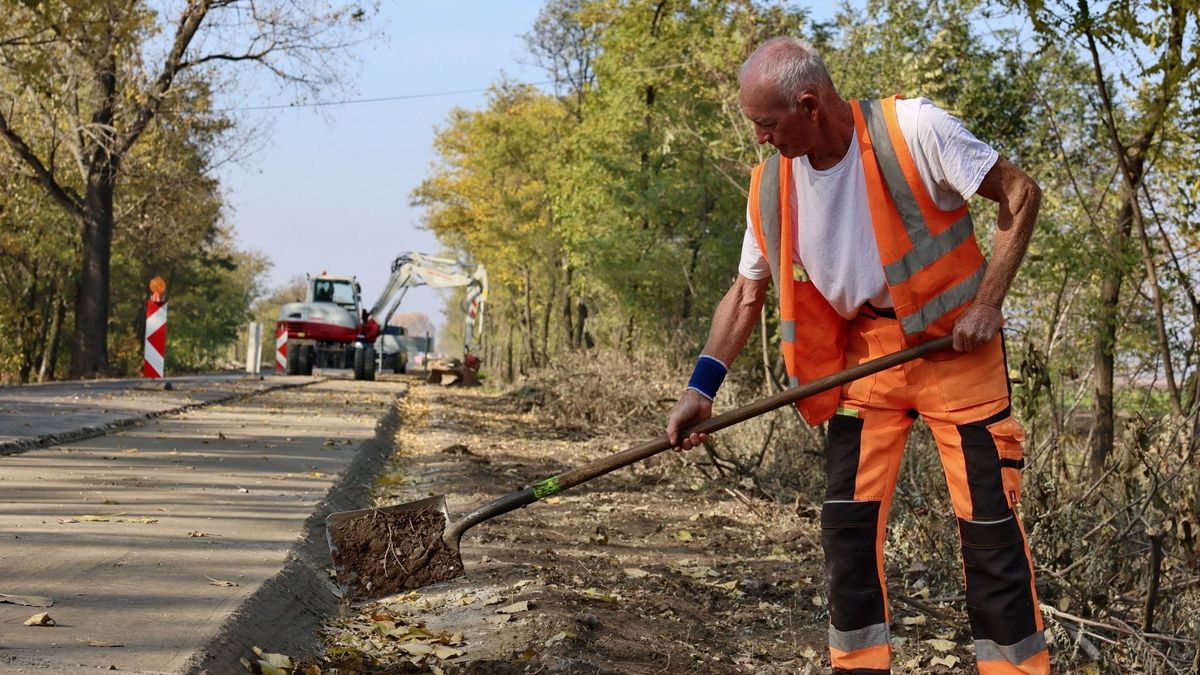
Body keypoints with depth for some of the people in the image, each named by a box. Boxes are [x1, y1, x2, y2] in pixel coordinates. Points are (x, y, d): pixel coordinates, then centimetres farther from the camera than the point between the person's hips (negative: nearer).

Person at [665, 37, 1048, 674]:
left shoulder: (912, 128, -19)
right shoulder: (770, 185, -4)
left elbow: (1020, 192, -12)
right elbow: (747, 291, 7)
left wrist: (987, 303, -17)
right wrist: (700, 389, -1)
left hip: (954, 341, -4)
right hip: (867, 348, 5)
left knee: (989, 519, -5)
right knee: (847, 520, 1)